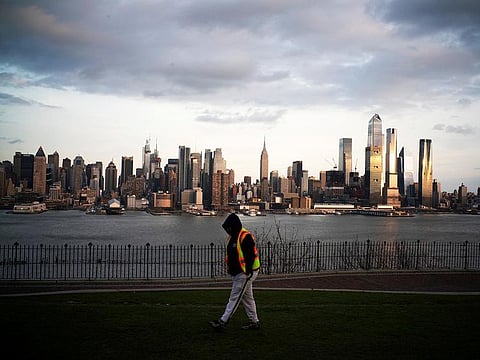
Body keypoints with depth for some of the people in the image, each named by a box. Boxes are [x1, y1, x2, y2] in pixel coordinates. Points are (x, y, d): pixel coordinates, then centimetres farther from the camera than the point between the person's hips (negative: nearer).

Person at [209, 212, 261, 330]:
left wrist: (248, 272, -22)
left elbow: (251, 255, -22)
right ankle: (254, 321, 23)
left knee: (234, 297, -6)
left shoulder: (246, 237, -18)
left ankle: (223, 321, -4)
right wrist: (230, 270, 17)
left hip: (245, 273, -10)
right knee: (247, 298, 15)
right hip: (236, 273, 10)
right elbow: (230, 255, 20)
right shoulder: (231, 237, 13)